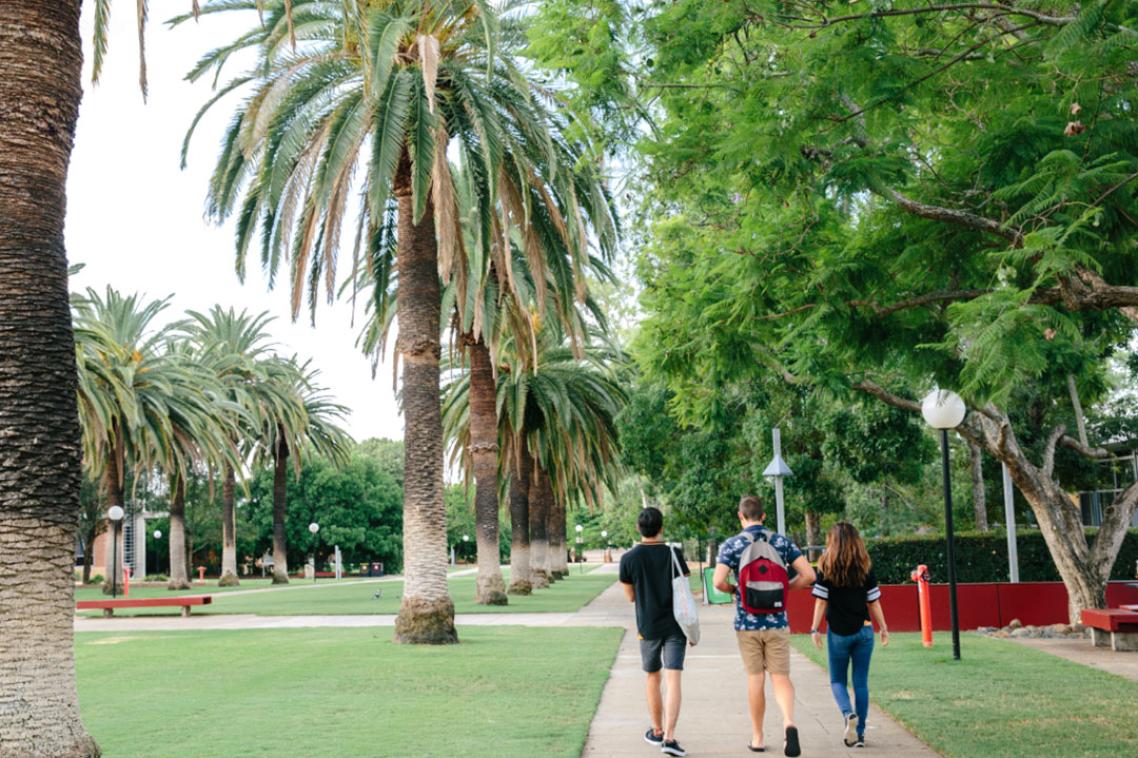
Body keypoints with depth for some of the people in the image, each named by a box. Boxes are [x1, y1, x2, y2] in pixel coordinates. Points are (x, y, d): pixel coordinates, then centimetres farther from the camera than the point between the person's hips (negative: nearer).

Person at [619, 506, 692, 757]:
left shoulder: (628, 559, -6)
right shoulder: (674, 554, -6)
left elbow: (631, 596, 5)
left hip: (648, 627, 1)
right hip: (675, 626, -1)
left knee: (653, 678, 17)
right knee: (673, 680, -5)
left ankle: (657, 731, 29)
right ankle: (669, 738, -15)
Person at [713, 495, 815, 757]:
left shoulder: (732, 545, -4)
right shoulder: (782, 542, 2)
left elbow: (718, 582, -15)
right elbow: (808, 575, -3)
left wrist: (733, 589, 6)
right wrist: (786, 588, 13)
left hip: (747, 624, -1)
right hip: (777, 622, 1)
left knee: (755, 678, 9)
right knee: (781, 676, 5)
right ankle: (788, 722, -21)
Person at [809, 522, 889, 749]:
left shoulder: (826, 568, -4)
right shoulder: (865, 567, 1)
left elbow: (821, 602, -7)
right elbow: (874, 602, 3)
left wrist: (814, 629, -2)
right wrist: (884, 629, 10)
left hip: (838, 632, -2)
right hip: (863, 630, 2)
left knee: (837, 680, 12)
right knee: (861, 682, 9)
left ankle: (848, 714, -15)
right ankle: (859, 734, 9)